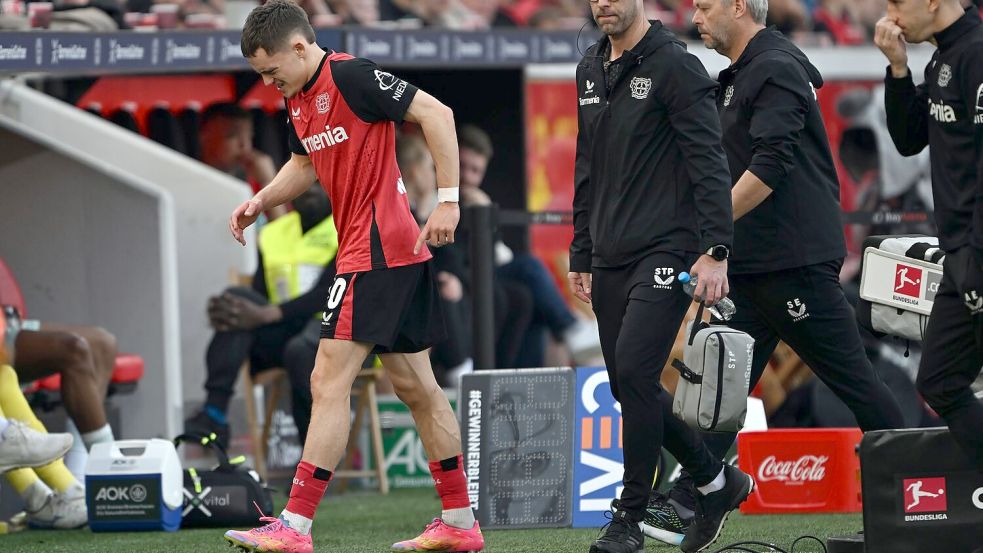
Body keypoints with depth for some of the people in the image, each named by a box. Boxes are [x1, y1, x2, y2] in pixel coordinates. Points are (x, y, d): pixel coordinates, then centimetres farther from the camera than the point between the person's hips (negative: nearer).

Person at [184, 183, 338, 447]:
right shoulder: (273, 233, 18)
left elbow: (325, 295, -13)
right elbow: (257, 299, 8)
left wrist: (265, 315, -26)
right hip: (282, 334, 5)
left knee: (299, 350, -38)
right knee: (238, 298, -22)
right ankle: (213, 414, -34)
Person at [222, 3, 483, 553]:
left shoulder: (351, 76, -15)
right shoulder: (299, 99, 13)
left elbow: (436, 113, -18)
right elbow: (306, 163, 30)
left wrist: (448, 199, -20)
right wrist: (260, 202, 14)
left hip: (376, 251, -10)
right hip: (398, 251, 10)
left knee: (330, 382, -11)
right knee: (416, 385, 13)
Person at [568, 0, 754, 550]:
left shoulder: (675, 66, -9)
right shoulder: (590, 72, 15)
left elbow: (709, 162, -13)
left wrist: (715, 250, -20)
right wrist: (582, 256, 20)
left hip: (665, 251, -8)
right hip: (610, 258, 8)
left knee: (634, 372, -17)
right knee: (629, 384, 7)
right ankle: (716, 481, 25)